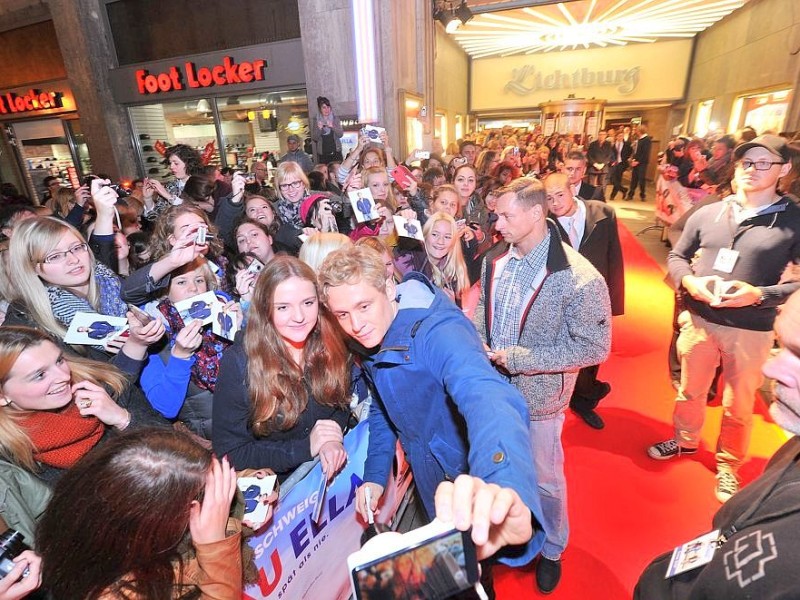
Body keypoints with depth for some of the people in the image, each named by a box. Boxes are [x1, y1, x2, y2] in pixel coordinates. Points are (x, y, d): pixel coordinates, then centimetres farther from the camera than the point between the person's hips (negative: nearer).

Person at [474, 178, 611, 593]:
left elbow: (593, 347, -20)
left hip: (538, 397, -5)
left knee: (544, 481, 17)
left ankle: (551, 550, 48)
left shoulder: (578, 278, -23)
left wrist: (520, 358, -23)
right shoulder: (495, 259, -3)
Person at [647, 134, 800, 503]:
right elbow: (677, 257, 8)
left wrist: (760, 294, -23)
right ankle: (685, 441, 44)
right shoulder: (707, 214, 0)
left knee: (739, 406, 14)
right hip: (699, 320, 2)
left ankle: (727, 465, 37)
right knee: (690, 391, 20)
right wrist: (689, 281, -12)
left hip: (751, 331, -2)